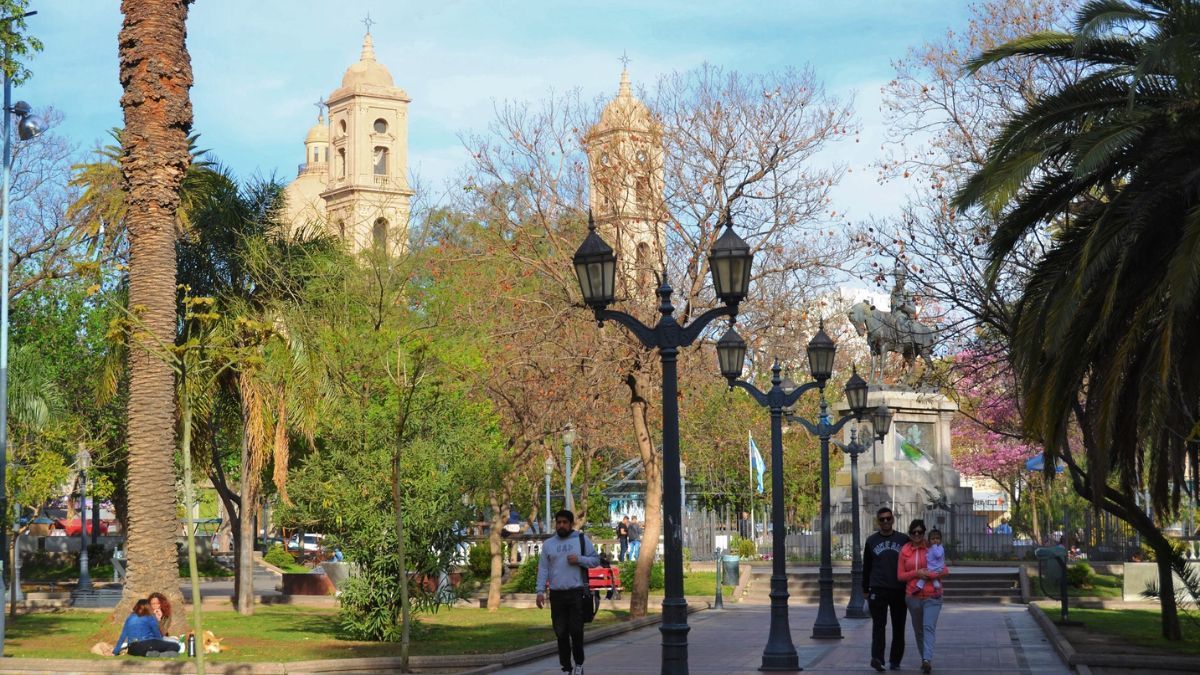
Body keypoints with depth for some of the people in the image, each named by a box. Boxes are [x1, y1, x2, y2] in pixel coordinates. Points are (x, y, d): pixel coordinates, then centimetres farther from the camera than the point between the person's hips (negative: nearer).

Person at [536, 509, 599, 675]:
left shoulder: (581, 540, 5)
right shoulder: (548, 544, 10)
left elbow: (595, 560, 5)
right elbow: (543, 569, 7)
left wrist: (579, 559, -13)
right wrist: (540, 591, -2)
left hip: (577, 593, -2)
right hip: (556, 594, 2)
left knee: (576, 630, -6)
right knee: (561, 633, 4)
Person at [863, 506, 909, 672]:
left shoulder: (903, 540, 7)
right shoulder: (871, 541, 7)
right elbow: (866, 567, 12)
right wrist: (865, 589, 10)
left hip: (899, 590, 1)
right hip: (878, 590, -1)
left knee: (898, 627, 6)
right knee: (879, 625, -12)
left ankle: (895, 660, 15)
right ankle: (877, 658, -21)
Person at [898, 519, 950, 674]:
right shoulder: (904, 551, 5)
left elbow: (945, 570, 3)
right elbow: (900, 575, 5)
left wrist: (929, 575, -15)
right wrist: (916, 573, -11)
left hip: (932, 596, -3)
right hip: (913, 596, 3)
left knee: (929, 626, -18)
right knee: (918, 630, 10)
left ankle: (927, 660, -29)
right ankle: (925, 659, 22)